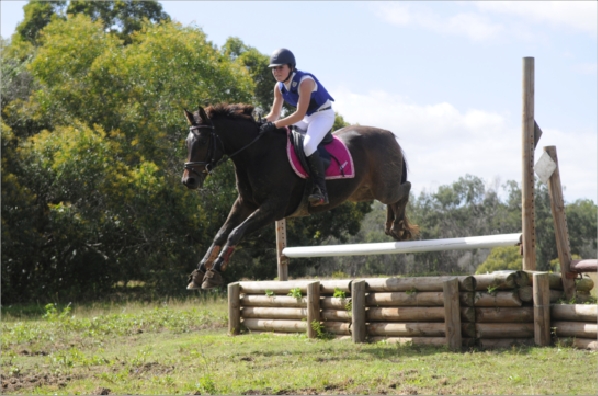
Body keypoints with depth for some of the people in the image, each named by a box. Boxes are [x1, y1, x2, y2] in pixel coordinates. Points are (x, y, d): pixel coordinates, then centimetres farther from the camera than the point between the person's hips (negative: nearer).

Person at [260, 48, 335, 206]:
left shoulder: (305, 81, -29)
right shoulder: (279, 87, -4)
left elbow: (300, 115, -33)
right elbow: (274, 114, 3)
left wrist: (275, 125, -39)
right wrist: (263, 122, -19)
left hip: (323, 115, -9)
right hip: (306, 118, 9)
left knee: (308, 145, -33)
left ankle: (321, 191, -32)